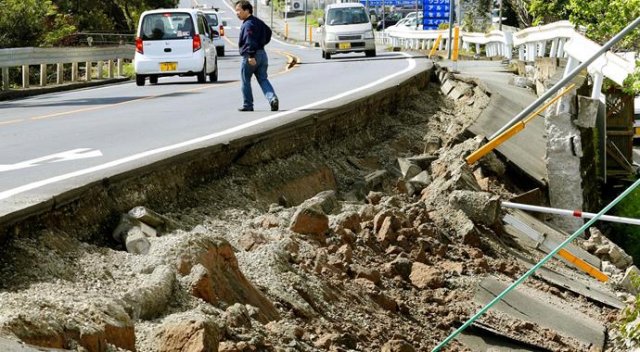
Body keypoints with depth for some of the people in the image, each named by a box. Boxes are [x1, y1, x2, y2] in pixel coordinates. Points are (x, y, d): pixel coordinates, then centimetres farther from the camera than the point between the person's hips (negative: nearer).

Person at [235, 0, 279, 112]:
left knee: (246, 81, 6)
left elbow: (250, 41, -25)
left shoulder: (248, 24, -15)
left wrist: (251, 55, -30)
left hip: (250, 57, -9)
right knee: (263, 80, 6)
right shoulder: (258, 22, 15)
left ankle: (248, 105, 12)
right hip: (262, 54, 9)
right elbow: (268, 32, 29)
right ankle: (273, 98, -16)